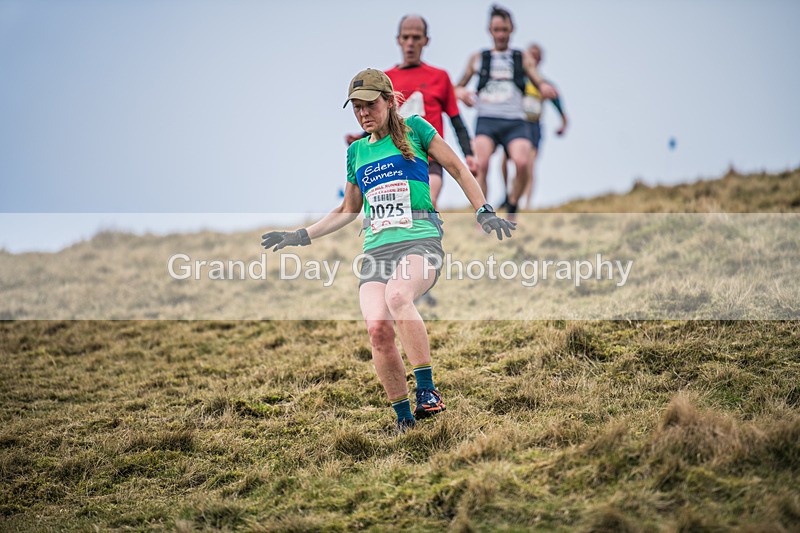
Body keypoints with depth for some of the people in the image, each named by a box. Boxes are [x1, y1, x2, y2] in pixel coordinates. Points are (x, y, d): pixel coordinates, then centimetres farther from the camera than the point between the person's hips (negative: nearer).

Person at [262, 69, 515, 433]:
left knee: (397, 296, -37)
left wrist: (484, 212, 3)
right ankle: (402, 416, -7)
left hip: (420, 239, -4)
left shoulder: (414, 129, 9)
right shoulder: (356, 151, 22)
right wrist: (300, 236, 27)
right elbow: (347, 211, 32)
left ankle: (427, 390, -31)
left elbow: (459, 171, 13)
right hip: (376, 248, 4)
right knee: (377, 328, -21)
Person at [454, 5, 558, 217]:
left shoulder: (523, 58, 17)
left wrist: (545, 88, -17)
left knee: (522, 164, -26)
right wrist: (461, 92, -2)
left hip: (514, 121, 0)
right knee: (481, 165, -25)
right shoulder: (478, 58, 18)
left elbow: (540, 83, 7)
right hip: (486, 120, 0)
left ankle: (512, 208, -3)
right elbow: (457, 87, 22)